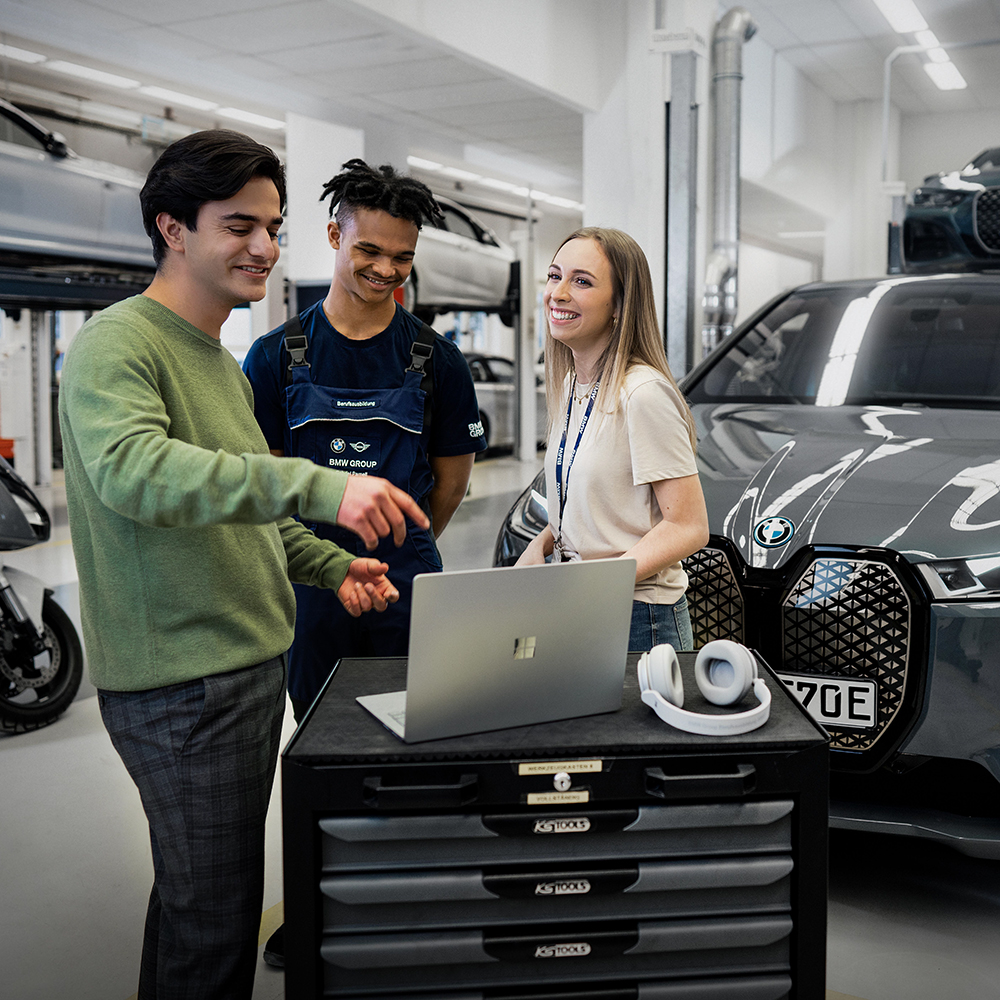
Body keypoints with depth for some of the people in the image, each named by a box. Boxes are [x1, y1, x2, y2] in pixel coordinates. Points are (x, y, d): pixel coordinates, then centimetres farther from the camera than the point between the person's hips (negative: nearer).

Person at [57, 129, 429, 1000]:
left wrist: (330, 563, 11)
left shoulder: (224, 364, 16)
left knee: (194, 894, 22)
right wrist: (318, 486, -41)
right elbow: (133, 471, -35)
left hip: (251, 666, 9)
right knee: (215, 914, 1)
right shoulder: (115, 346, -14)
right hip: (181, 681, -9)